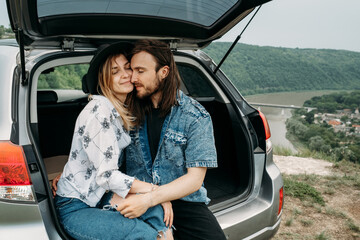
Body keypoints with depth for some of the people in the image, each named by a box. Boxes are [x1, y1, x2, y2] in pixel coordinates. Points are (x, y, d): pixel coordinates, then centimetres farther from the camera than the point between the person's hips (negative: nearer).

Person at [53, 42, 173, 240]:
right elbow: (106, 175, -21)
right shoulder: (98, 110, -19)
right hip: (75, 208, -7)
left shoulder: (124, 112, 7)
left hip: (103, 197, 7)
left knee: (158, 208, -17)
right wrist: (153, 189, -15)